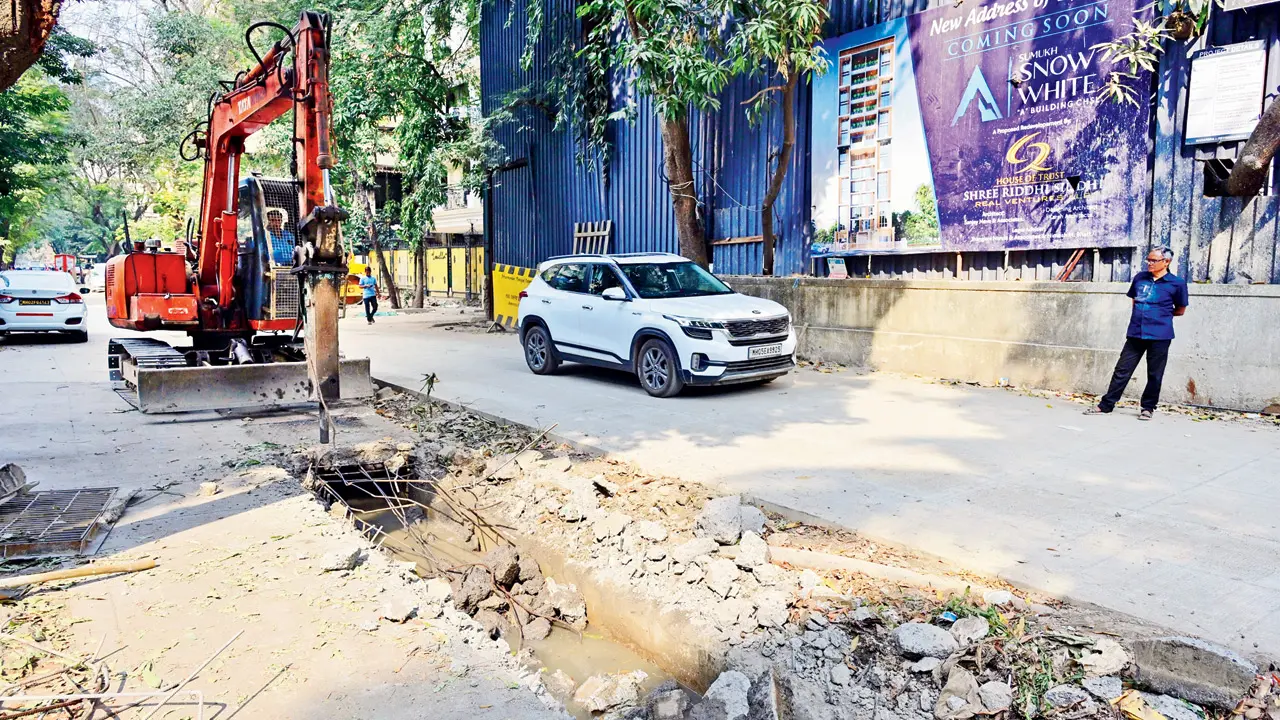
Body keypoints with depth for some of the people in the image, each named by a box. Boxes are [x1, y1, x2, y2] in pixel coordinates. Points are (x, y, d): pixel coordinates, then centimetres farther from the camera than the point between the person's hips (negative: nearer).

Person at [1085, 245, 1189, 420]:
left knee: (1154, 375, 6)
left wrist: (1160, 315, 8)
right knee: (1122, 370, 4)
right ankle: (1106, 405, 7)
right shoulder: (1140, 278, 8)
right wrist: (1143, 315, 11)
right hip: (1136, 333, 4)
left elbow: (1180, 310, 8)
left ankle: (1148, 408, 19)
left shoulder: (1177, 283, -3)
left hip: (1159, 336, -3)